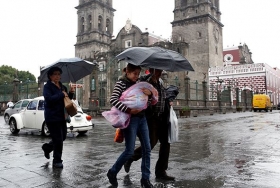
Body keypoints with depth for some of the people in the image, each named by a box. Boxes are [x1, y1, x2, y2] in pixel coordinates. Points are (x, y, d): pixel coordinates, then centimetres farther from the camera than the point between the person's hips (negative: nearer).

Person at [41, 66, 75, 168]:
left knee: (63, 137, 15)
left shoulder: (62, 87, 14)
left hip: (62, 116, 8)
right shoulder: (47, 86, -6)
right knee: (58, 139, -3)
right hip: (52, 117, -7)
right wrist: (62, 94, -19)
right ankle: (57, 161, 13)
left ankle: (47, 147, 40)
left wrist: (71, 93, 3)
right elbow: (49, 98, -22)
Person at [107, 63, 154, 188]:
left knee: (147, 148, 5)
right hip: (130, 119, -6)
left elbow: (146, 98, 17)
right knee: (130, 150, -5)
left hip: (142, 118, 7)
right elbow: (113, 99, -17)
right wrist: (128, 110, -25)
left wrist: (149, 92, -7)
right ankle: (112, 172, 17)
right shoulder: (121, 83, -5)